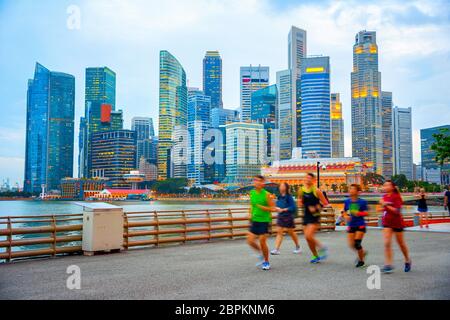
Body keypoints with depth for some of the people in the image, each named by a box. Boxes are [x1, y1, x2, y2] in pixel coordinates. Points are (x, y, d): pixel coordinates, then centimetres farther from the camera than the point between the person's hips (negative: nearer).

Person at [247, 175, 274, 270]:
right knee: (250, 241, 0)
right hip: (254, 220, 5)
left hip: (264, 221, -5)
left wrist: (263, 207, -23)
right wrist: (250, 214, 7)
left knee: (262, 242, -4)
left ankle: (266, 262, 17)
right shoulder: (252, 193, 5)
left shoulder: (267, 194, -11)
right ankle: (261, 254, 28)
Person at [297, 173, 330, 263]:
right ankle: (315, 256, 24)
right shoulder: (301, 190, 5)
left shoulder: (316, 191, -9)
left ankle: (322, 248, 7)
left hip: (314, 217, -6)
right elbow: (300, 204, 18)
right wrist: (300, 204, -4)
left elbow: (325, 203, -5)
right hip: (306, 216, 6)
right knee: (308, 238, 8)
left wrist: (316, 207, -16)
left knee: (308, 236, -18)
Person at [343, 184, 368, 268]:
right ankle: (362, 252, 32)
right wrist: (346, 216, -10)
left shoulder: (362, 202, -9)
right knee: (351, 244, 1)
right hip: (351, 225, 4)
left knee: (357, 243, -9)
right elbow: (345, 212, 10)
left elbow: (366, 213, -6)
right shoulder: (347, 201, 2)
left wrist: (359, 213, -22)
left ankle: (361, 261, 14)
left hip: (360, 225, -4)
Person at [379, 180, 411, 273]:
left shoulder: (397, 197, -15)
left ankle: (407, 261, 36)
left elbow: (397, 211, -24)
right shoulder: (384, 197, 4)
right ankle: (388, 265, -6)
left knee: (401, 244, 12)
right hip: (387, 223, 5)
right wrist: (382, 208, 4)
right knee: (387, 243, -9)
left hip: (397, 223, -5)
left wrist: (386, 205, -24)